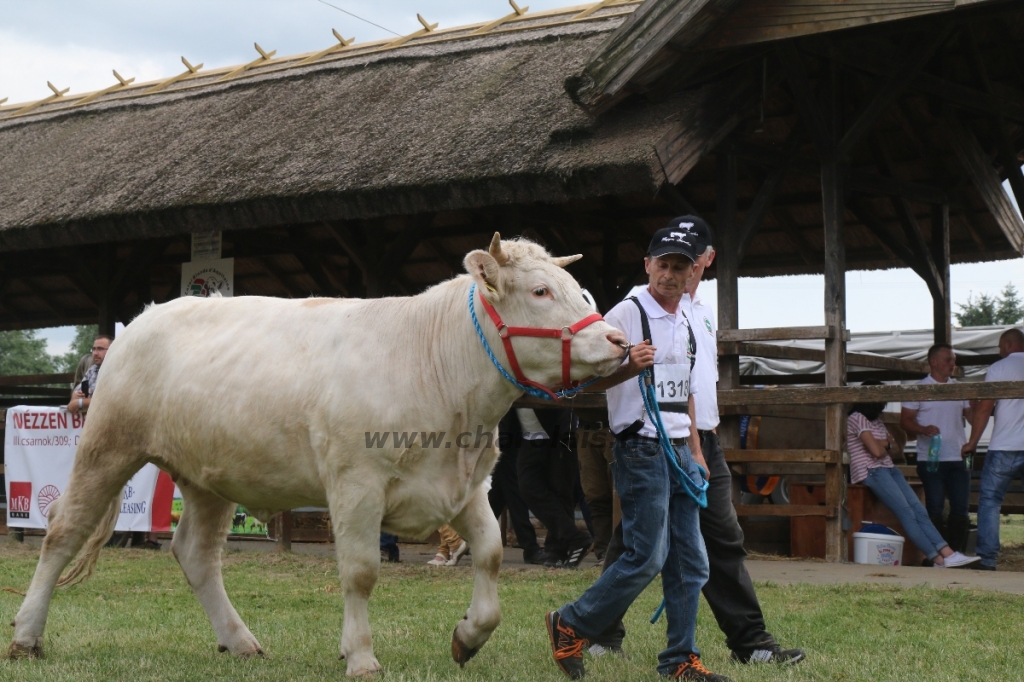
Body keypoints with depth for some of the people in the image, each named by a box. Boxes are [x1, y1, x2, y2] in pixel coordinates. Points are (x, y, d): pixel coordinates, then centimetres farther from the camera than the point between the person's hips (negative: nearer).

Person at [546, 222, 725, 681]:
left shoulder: (686, 325, 15)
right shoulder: (625, 315, -8)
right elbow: (592, 380, -16)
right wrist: (630, 367, -34)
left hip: (680, 451, 8)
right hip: (641, 449, -8)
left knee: (690, 561, 5)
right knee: (647, 556, -12)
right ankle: (570, 626, 3)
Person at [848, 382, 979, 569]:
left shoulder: (877, 421, 25)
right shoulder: (857, 419, -6)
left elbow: (894, 448, 21)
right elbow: (876, 451, -13)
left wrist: (883, 444, -1)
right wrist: (886, 446, 10)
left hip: (888, 469, 9)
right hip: (871, 472, -9)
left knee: (918, 509, -11)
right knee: (906, 513, -20)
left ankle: (947, 553, -24)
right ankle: (938, 559, -24)